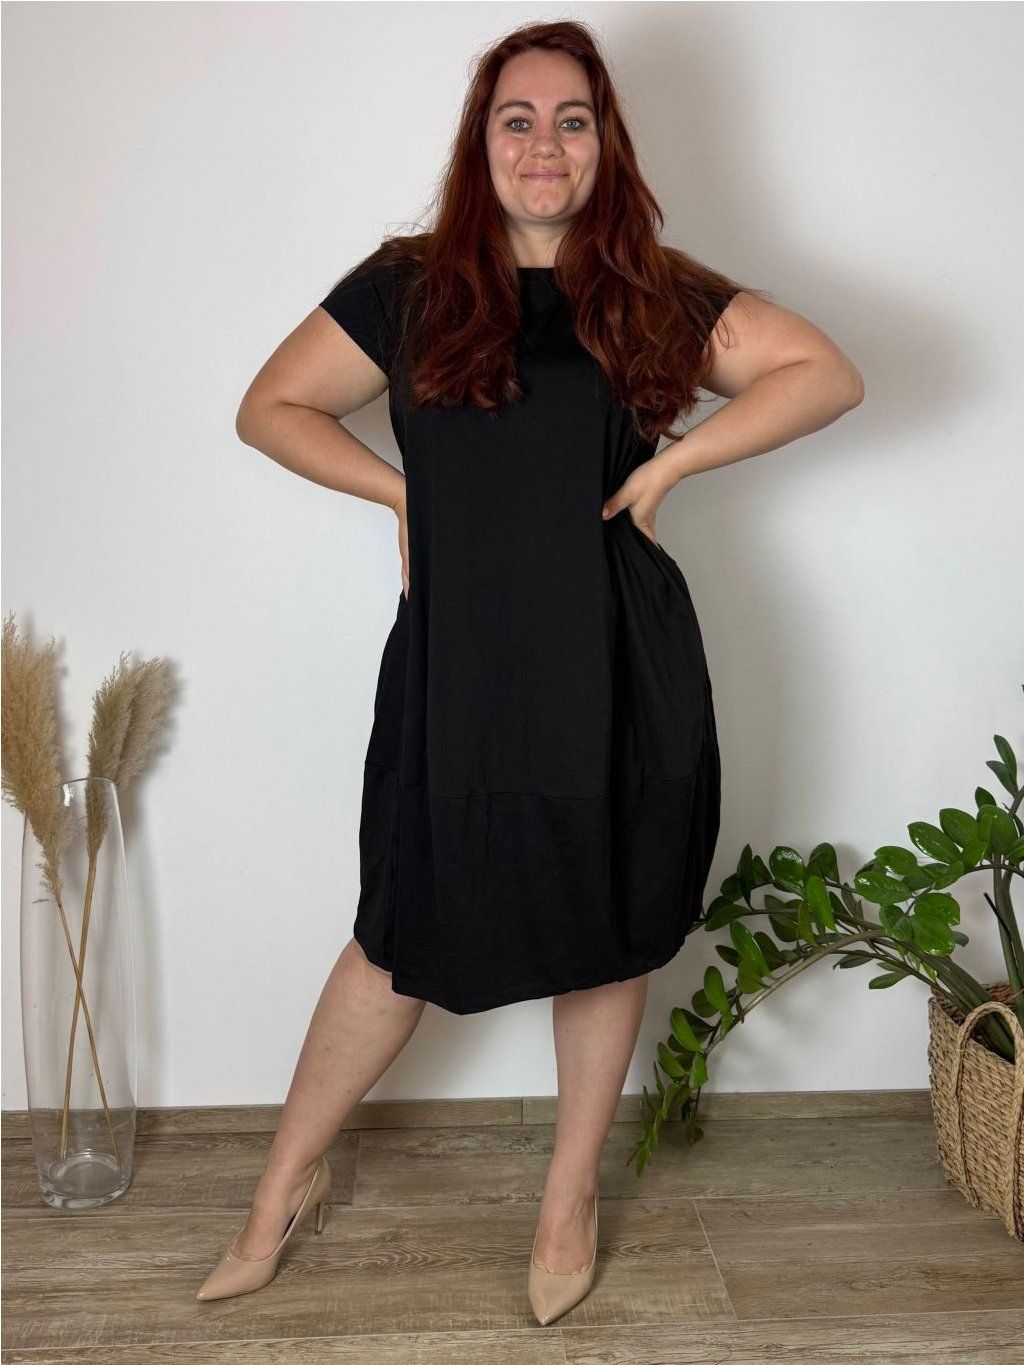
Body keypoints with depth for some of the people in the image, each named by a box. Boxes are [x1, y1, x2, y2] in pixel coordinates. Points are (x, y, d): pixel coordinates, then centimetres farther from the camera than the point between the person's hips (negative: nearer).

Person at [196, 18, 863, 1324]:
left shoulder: (657, 295, 6)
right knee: (404, 939, 8)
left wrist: (671, 461, -6)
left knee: (608, 931, 12)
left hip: (620, 675, 1)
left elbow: (829, 373, 6)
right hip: (458, 667, -1)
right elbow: (270, 407, 11)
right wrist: (403, 488, -3)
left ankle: (572, 1193, 35)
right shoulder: (410, 287, 5)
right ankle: (287, 1180, 32)